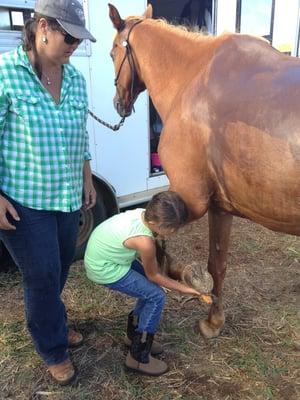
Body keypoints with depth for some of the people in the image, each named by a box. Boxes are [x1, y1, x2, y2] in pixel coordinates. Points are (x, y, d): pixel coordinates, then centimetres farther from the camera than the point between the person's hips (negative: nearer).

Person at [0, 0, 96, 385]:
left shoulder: (76, 79, 5)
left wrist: (87, 177, 15)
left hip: (66, 195, 6)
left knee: (59, 270, 19)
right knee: (43, 276, 5)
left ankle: (50, 322, 47)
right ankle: (54, 350, 29)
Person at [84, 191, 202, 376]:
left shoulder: (143, 213, -10)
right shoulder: (144, 241, -32)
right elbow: (153, 275, -12)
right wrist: (184, 289, -4)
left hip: (101, 252, 8)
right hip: (104, 269, -8)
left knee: (149, 287, 15)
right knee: (156, 297, -6)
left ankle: (134, 334, 33)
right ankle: (138, 358, 6)